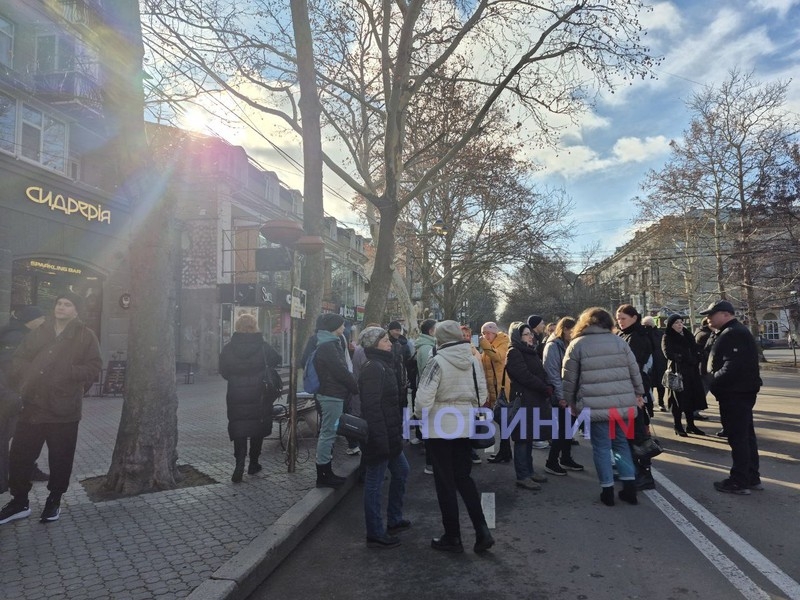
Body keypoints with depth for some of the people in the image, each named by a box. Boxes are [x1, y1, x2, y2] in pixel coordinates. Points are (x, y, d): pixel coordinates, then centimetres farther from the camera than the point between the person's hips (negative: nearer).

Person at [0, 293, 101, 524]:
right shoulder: (39, 332, 12)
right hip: (32, 405, 4)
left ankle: (54, 501, 25)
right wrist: (23, 380, 0)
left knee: (60, 459, 7)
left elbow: (94, 366, -6)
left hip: (63, 409, -4)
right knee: (19, 455, 9)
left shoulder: (86, 336, -2)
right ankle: (19, 501, 27)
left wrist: (69, 375, -19)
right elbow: (19, 358, 16)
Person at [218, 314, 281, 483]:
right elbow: (276, 360, 4)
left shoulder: (227, 349, -7)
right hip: (259, 397, 0)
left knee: (238, 431, 8)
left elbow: (223, 372, 1)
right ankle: (253, 464, 22)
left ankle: (239, 465, -5)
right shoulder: (263, 347, -11)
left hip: (236, 397, 1)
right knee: (257, 430, 14)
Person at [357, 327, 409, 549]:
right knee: (374, 483, 1)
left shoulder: (382, 365, 14)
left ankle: (394, 520, 35)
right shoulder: (374, 368, -19)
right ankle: (375, 534, 13)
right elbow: (372, 406, -25)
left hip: (389, 433, 11)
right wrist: (380, 439, -26)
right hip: (379, 436, -11)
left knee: (401, 471, 22)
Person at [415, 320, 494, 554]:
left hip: (441, 426, -5)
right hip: (466, 426, 5)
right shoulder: (473, 360, 2)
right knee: (464, 477, 17)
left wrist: (423, 417, 0)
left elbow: (424, 397, -18)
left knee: (445, 482, 8)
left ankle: (452, 537, 18)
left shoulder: (438, 361, -15)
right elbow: (482, 394, 7)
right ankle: (482, 531, 11)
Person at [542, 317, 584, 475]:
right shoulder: (553, 346, -13)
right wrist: (560, 396, -19)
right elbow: (553, 373, -17)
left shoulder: (567, 345, 14)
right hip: (559, 395, -8)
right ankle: (552, 462, 8)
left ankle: (566, 458, 24)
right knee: (561, 428, -3)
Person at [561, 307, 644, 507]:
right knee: (621, 442, 17)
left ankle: (607, 490, 12)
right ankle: (629, 486, 18)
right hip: (622, 403, 3)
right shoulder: (619, 341, 6)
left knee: (601, 446, 7)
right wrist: (638, 393, 20)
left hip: (594, 405, -3)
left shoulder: (577, 344, 0)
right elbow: (634, 371, 9)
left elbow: (569, 379, 0)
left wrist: (571, 403, 10)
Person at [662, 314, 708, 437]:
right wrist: (685, 357, -12)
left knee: (691, 397, 8)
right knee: (679, 398, -2)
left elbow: (696, 350, 17)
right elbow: (669, 354, -17)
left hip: (691, 371, 6)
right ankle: (678, 426, 8)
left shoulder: (688, 335, 13)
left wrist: (697, 361, 1)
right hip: (677, 371, -6)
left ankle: (690, 425, 19)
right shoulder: (667, 338, -4)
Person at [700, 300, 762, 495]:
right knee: (746, 435, 16)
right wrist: (715, 382, 10)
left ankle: (739, 481, 3)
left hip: (735, 393, -11)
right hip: (742, 391, 11)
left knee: (737, 437, -4)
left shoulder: (733, 334, -18)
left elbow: (732, 367, -27)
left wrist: (714, 384, -16)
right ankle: (752, 477, 25)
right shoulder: (735, 332, 17)